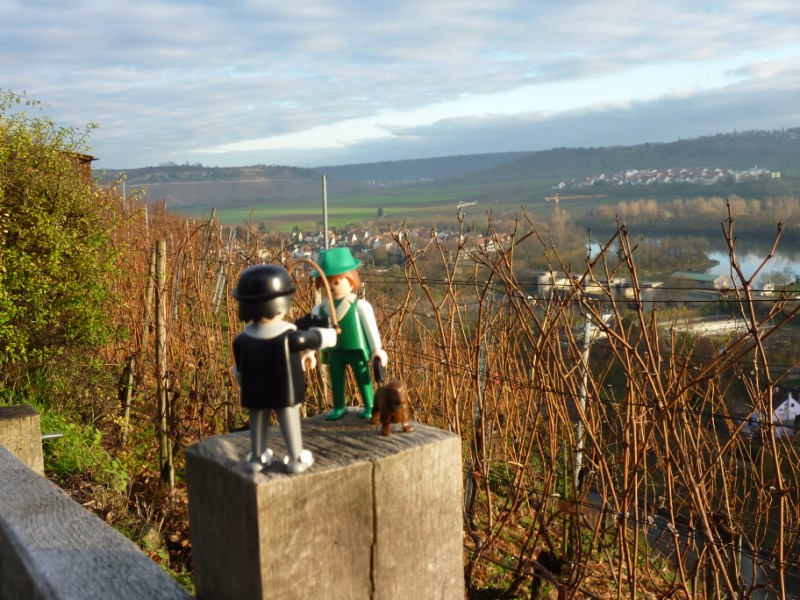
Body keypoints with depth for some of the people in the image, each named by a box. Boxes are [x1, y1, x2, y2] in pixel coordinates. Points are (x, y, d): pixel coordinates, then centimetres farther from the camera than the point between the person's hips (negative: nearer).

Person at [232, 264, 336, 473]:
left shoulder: (242, 340, -11)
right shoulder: (290, 337, -24)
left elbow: (241, 370, 3)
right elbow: (318, 338, -8)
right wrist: (330, 333, 14)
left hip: (255, 393, 4)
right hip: (285, 392, -4)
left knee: (258, 423, 18)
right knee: (290, 423, 11)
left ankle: (257, 458, 31)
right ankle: (296, 459, 23)